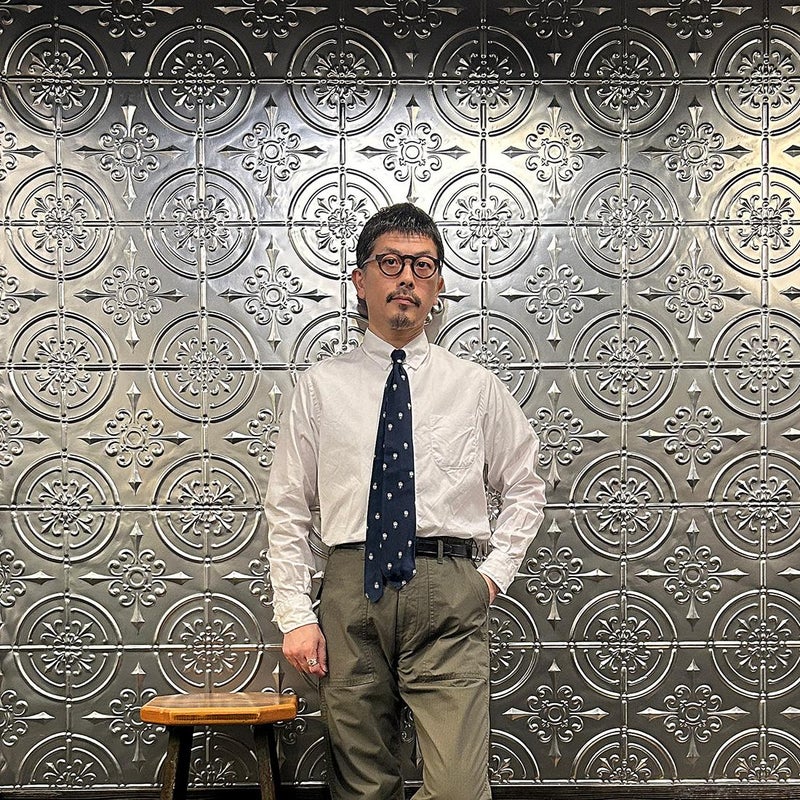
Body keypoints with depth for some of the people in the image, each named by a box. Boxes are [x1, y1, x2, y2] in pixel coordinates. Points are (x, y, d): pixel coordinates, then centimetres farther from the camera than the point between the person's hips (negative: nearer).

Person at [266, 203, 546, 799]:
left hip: (448, 597, 0)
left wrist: (496, 573, 7)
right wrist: (296, 617, 2)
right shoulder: (320, 387, 8)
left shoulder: (475, 387, 10)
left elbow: (526, 487, 20)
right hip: (351, 594, 1)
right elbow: (287, 510, 9)